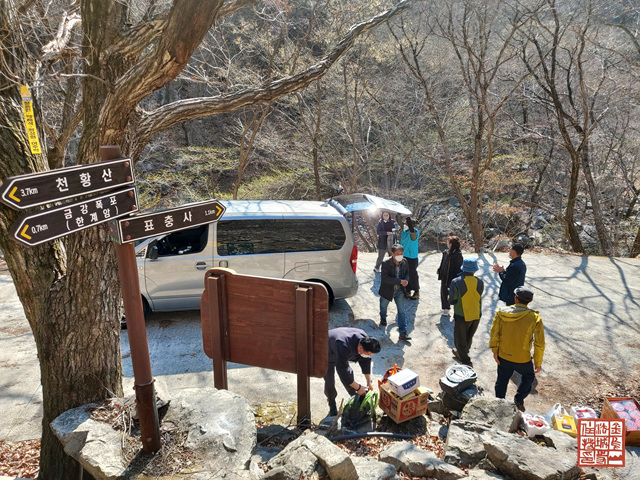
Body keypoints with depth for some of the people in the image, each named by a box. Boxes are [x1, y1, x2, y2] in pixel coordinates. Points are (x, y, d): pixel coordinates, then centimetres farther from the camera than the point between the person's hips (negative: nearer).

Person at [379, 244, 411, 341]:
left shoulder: (404, 262, -7)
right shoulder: (386, 264, -22)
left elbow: (407, 273, 9)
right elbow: (385, 278, -30)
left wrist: (406, 280, -15)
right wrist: (400, 281, -34)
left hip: (399, 290, 2)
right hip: (387, 290, -2)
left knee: (402, 311, -2)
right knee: (383, 307, 22)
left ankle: (403, 332, 2)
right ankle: (383, 319, 55)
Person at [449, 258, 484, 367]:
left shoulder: (456, 282, -22)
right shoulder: (480, 283, -10)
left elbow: (452, 301, -17)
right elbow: (478, 297, 5)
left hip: (461, 316, -4)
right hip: (476, 316, 5)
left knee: (460, 339, 14)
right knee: (469, 338, 25)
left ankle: (466, 361, 19)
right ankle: (461, 353, 46)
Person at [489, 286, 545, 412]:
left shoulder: (502, 312, -10)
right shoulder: (535, 318, -14)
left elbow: (494, 333, -9)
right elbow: (540, 344, -10)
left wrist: (495, 350, 4)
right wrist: (538, 362, 1)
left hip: (503, 356, 2)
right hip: (523, 359, -2)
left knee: (502, 381, 21)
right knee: (528, 377, 29)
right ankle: (519, 400, 22)